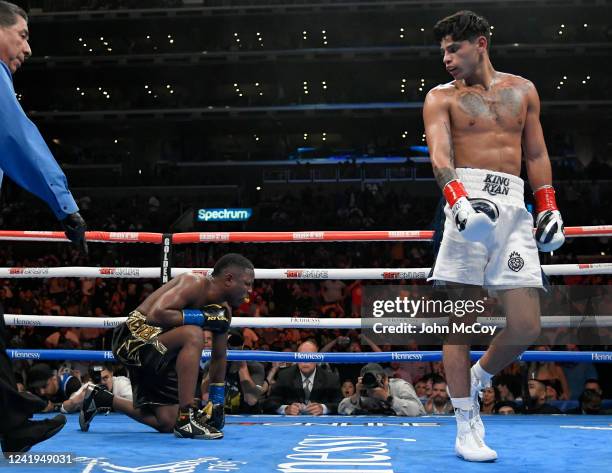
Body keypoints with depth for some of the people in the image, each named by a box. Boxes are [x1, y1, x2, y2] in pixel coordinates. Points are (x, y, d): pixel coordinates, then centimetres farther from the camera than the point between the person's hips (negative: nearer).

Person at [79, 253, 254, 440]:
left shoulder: (223, 309, 5)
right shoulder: (196, 283, -20)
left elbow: (219, 357, 14)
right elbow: (157, 314, -33)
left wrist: (217, 403, 12)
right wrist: (203, 317, -29)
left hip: (158, 356, 9)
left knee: (167, 423, 9)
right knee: (193, 335, -34)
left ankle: (101, 399, 31)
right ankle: (186, 419, -31)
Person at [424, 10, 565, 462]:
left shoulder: (522, 89, 20)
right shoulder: (442, 97, 8)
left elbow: (536, 154, 22)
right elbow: (439, 154, -9)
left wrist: (549, 207, 12)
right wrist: (459, 200, -27)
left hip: (515, 208, 3)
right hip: (469, 200, -3)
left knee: (526, 327, -4)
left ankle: (477, 379, 25)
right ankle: (466, 427, 3)